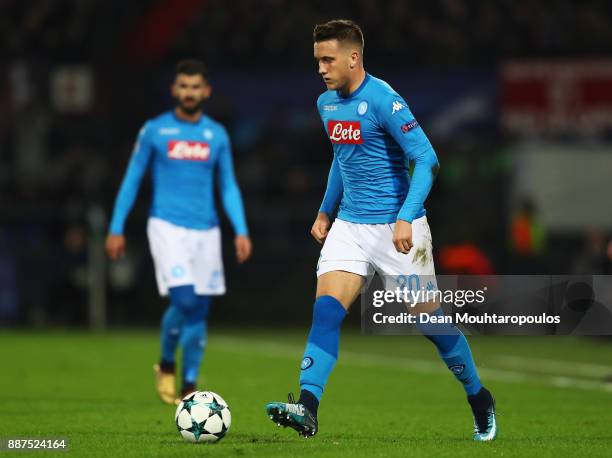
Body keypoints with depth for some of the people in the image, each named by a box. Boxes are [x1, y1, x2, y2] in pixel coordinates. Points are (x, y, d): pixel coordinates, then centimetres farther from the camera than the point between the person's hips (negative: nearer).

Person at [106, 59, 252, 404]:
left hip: (206, 230, 3)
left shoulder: (217, 134, 9)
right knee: (184, 299, -18)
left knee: (200, 309, 3)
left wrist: (241, 231, 2)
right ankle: (166, 365, 7)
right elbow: (132, 180, 7)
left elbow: (229, 187, 13)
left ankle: (190, 386, 13)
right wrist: (116, 229, 4)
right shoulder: (154, 130, 2)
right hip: (167, 226, -3)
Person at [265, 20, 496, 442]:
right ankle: (307, 409, -22)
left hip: (397, 228, -6)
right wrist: (326, 210, 21)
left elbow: (426, 159, -19)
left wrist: (406, 218, -27)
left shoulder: (383, 100, -16)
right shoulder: (327, 104, 8)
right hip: (350, 227, 6)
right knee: (326, 310, -13)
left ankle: (479, 399, 23)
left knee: (428, 318, 3)